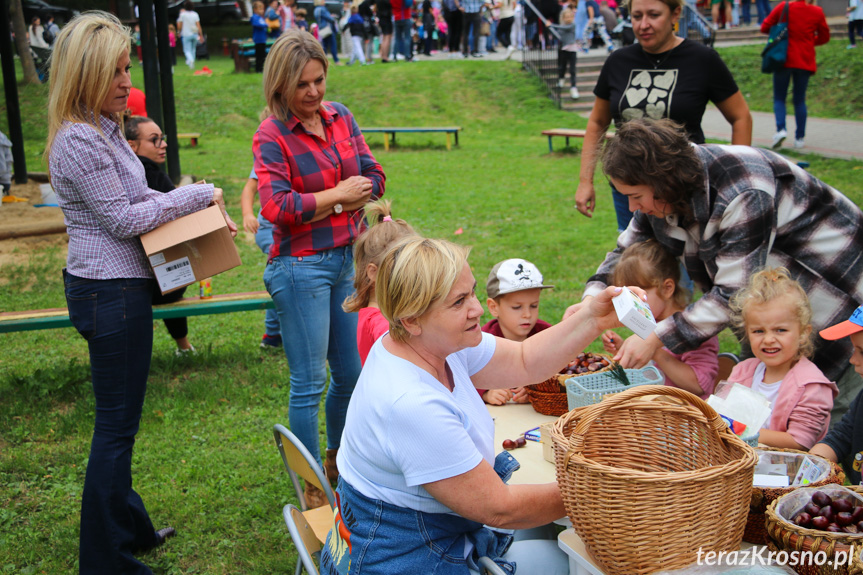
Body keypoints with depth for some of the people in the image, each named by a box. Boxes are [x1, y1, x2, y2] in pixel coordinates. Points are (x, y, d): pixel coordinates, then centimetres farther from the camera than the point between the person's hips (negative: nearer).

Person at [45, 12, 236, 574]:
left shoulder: (103, 128, 11)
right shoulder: (78, 142, -21)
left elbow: (138, 195, 18)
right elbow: (124, 218, -18)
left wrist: (207, 210, 6)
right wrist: (197, 195, -9)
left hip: (115, 285, 10)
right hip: (111, 292, -10)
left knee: (119, 419, 20)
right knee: (117, 425, -1)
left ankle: (128, 526, 36)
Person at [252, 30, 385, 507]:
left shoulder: (340, 116, 8)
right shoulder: (271, 136, -11)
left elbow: (373, 178, 4)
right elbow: (276, 207, -20)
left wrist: (317, 205, -10)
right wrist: (337, 195, -11)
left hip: (348, 259, 7)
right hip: (301, 266, -7)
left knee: (350, 374, 16)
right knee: (309, 385, 2)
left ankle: (338, 463, 37)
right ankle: (312, 488, 17)